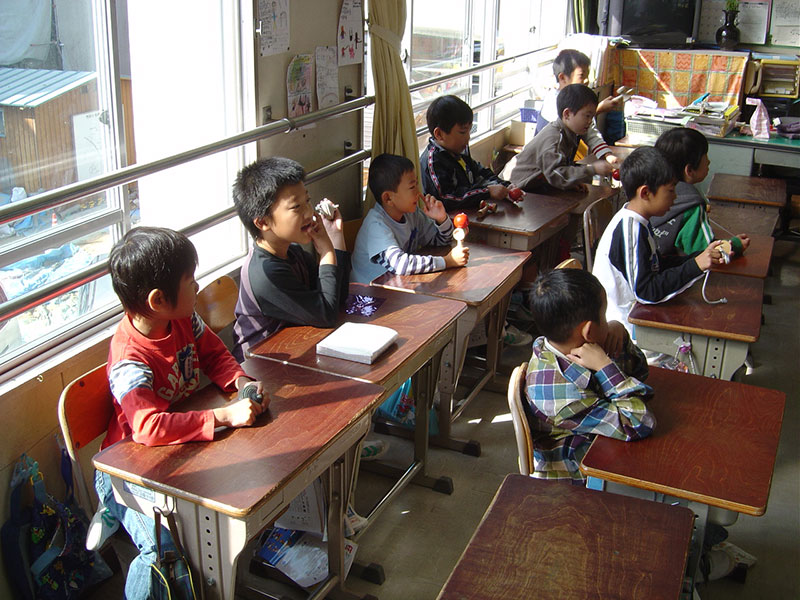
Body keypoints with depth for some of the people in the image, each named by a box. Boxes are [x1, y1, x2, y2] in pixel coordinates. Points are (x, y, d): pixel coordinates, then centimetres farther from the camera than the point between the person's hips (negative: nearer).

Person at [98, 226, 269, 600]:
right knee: (165, 548, -25)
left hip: (183, 443, 7)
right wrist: (225, 416, -44)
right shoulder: (130, 360, -32)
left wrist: (242, 382, -13)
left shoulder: (183, 320, -7)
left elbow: (213, 354, 8)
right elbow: (150, 427, -43)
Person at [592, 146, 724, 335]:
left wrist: (701, 256, 2)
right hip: (624, 325, -9)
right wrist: (695, 265, -27)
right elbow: (646, 291, -26)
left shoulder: (638, 222, 7)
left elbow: (658, 264, 14)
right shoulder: (629, 231, -24)